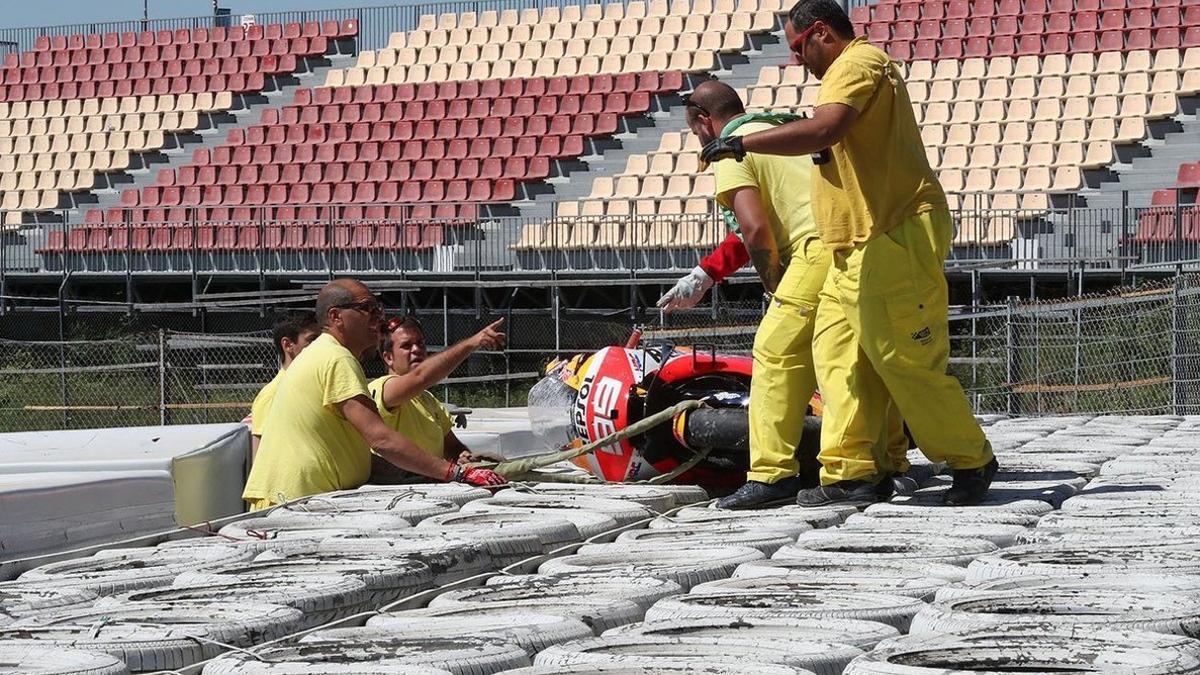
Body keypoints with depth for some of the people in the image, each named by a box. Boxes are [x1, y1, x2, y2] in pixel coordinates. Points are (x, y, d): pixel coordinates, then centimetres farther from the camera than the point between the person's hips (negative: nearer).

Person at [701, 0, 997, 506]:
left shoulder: (857, 63, -10)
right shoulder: (857, 67, 25)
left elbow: (823, 128, -28)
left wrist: (744, 143, -27)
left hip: (894, 238, -11)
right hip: (860, 248, 11)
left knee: (905, 359, -7)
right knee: (837, 352, 4)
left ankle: (972, 462, 3)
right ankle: (848, 471, 1)